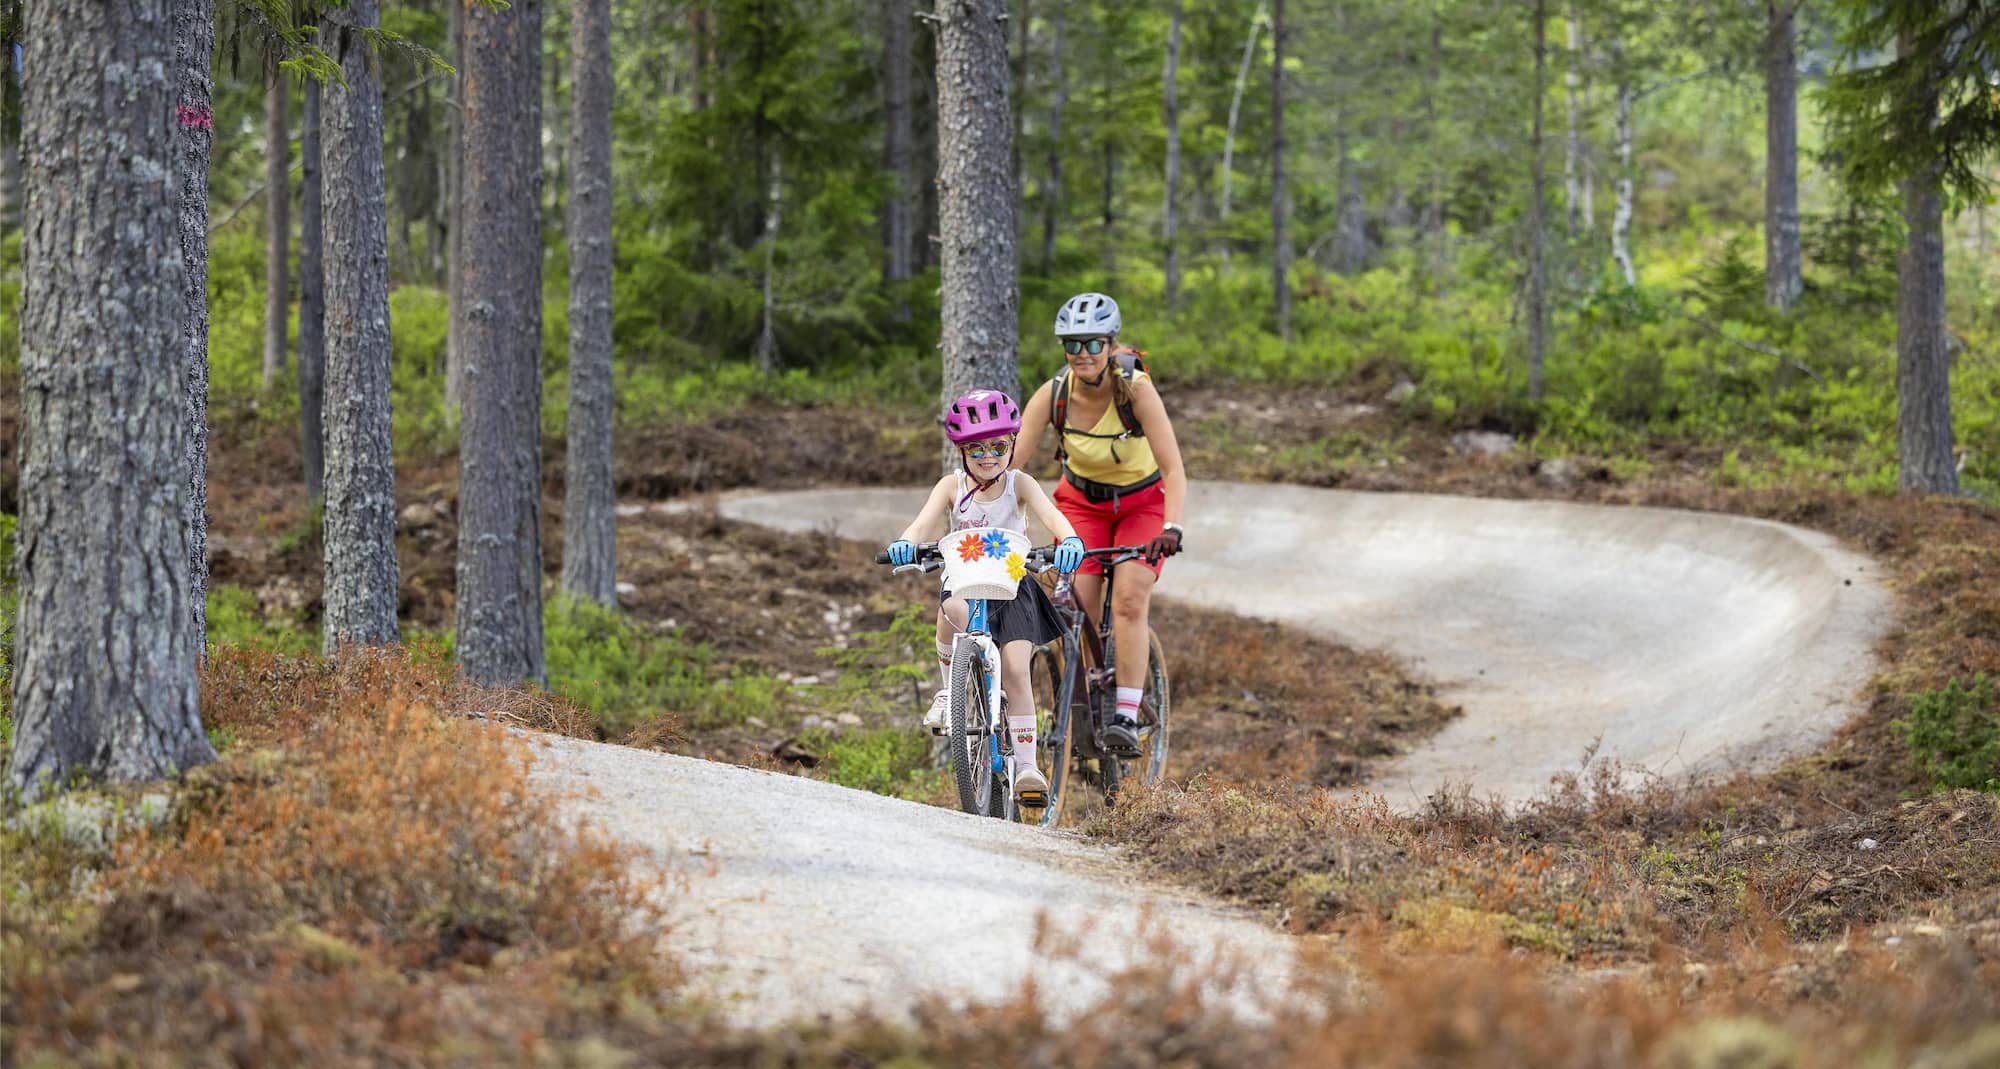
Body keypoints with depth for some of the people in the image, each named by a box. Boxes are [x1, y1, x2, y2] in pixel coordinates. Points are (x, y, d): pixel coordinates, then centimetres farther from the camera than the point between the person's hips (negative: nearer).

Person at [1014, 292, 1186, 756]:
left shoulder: (1135, 390, -28)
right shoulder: (1053, 394, -21)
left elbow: (1174, 469, -33)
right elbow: (1010, 461, -25)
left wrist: (1171, 528, -48)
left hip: (1141, 502, -2)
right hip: (1082, 501, 2)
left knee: (1129, 600, -22)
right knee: (1076, 609, -14)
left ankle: (1127, 719, -23)